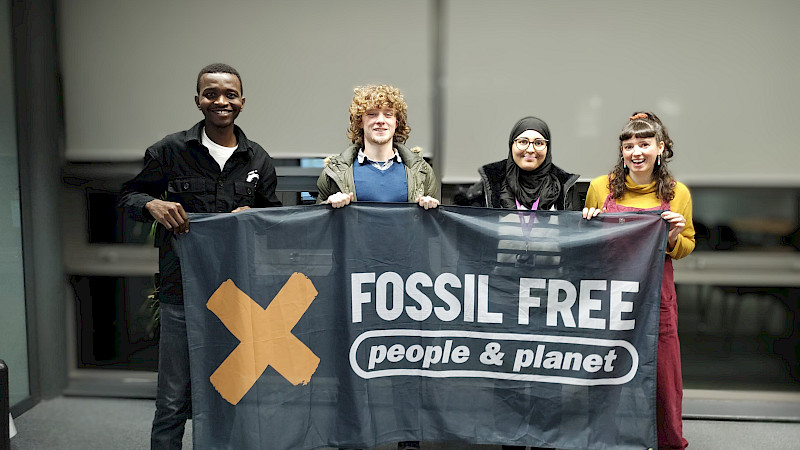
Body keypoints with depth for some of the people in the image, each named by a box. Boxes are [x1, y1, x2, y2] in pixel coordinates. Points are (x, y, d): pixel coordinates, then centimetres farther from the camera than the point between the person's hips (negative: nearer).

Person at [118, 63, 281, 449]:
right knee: (173, 400, 4)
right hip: (182, 290, -2)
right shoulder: (170, 151, 0)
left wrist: (252, 216, -7)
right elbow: (129, 194, 7)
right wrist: (153, 204, -14)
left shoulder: (258, 160, 7)